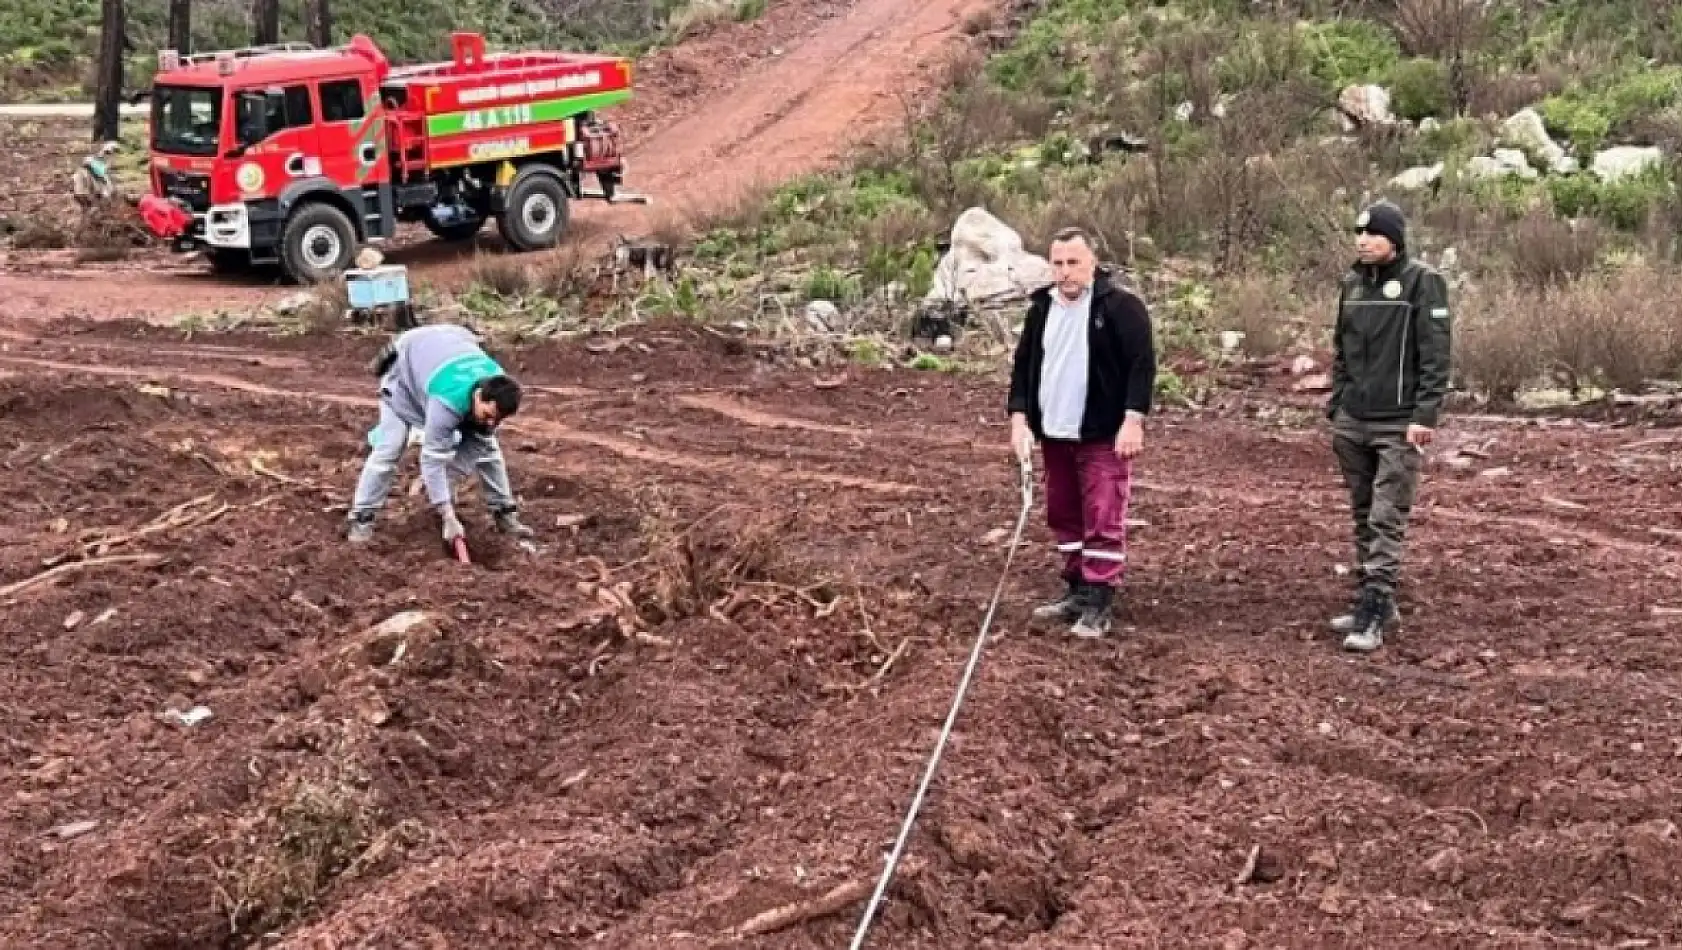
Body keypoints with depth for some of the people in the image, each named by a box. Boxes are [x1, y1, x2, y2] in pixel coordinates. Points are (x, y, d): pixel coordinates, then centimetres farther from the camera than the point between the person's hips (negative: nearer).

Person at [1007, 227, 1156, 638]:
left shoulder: (1120, 305, -10)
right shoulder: (1041, 307, 9)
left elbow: (1142, 363, -13)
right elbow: (1024, 364, 13)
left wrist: (1133, 420, -20)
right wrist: (1020, 417, 2)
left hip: (1104, 436, -7)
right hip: (1054, 435, 7)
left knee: (1103, 520, -7)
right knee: (1064, 516, 13)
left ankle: (1099, 604, -3)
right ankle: (1078, 591, 25)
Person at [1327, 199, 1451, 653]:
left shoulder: (1422, 283, -8)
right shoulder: (1352, 283, 11)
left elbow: (1434, 355, -12)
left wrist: (1425, 415, -18)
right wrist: (1335, 407, 13)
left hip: (1398, 425, -7)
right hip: (1353, 423, 7)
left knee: (1386, 521, -8)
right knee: (1363, 518, 12)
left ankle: (1373, 615, -9)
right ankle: (1373, 602, 21)